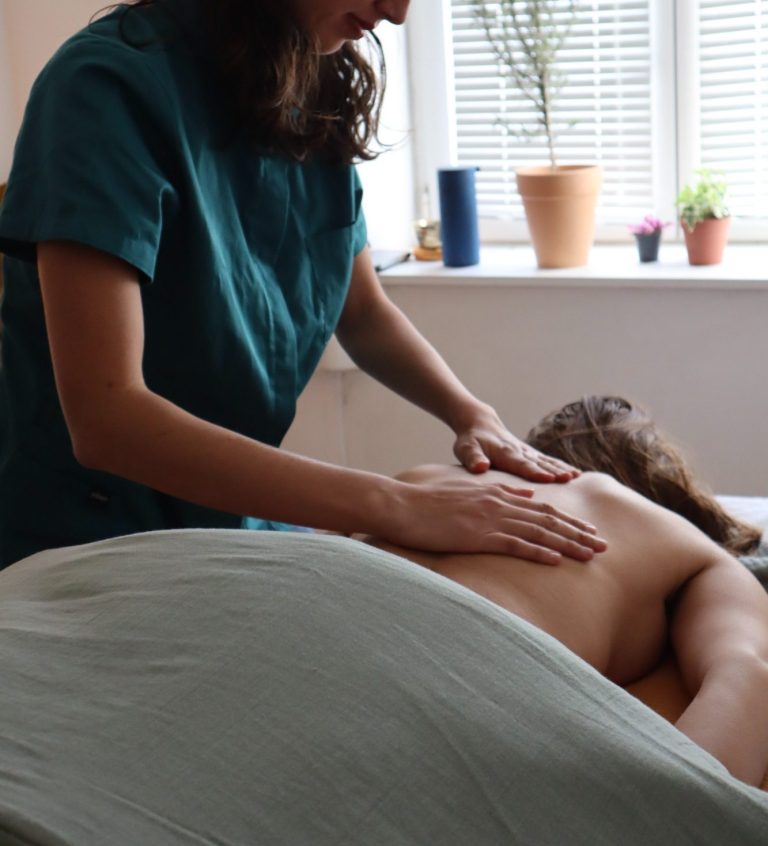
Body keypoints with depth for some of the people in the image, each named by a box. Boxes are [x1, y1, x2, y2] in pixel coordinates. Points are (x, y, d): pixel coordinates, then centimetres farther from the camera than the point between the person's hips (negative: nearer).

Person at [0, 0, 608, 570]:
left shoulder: (320, 94, 1)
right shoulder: (113, 83, -21)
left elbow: (365, 316, 12)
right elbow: (104, 418, -29)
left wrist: (470, 413, -8)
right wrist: (389, 506, -31)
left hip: (249, 526, 6)